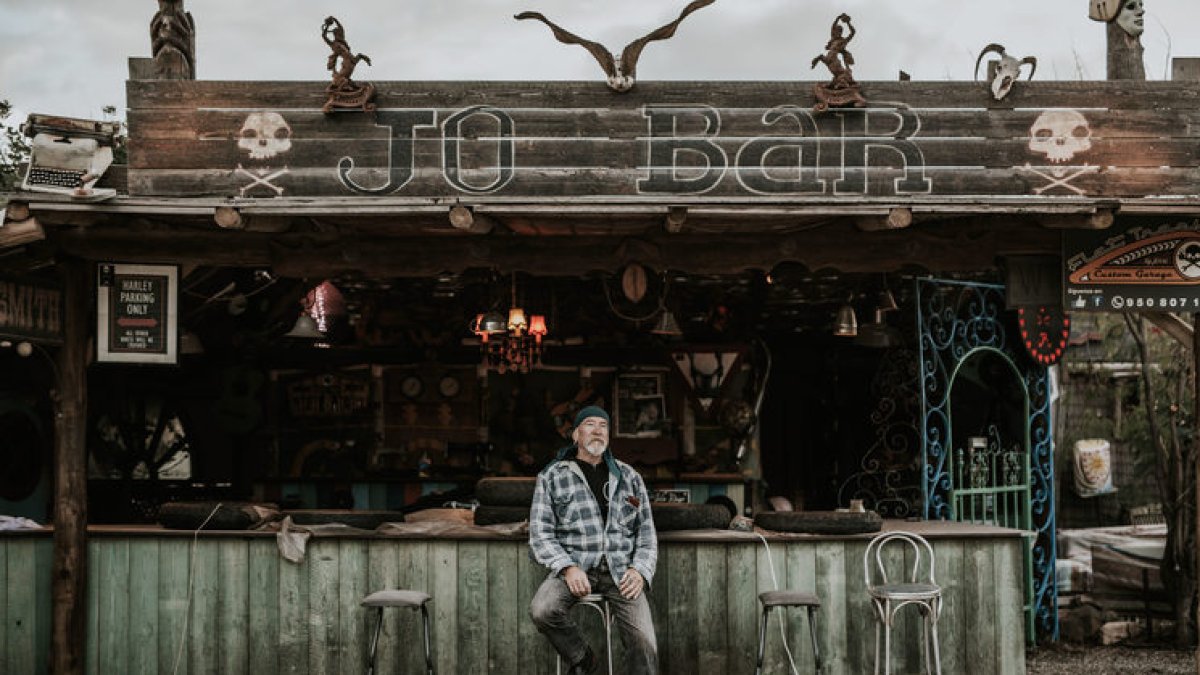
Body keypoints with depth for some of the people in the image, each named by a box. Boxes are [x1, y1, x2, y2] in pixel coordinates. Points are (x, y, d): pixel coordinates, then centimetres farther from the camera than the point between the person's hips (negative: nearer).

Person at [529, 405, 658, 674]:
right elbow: (540, 533, 1)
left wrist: (640, 571, -5)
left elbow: (646, 531, 14)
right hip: (575, 564, -1)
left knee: (645, 646, -21)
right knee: (542, 610, -30)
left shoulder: (629, 477, 14)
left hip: (620, 569, 1)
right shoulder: (552, 477, 7)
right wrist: (568, 568, -15)